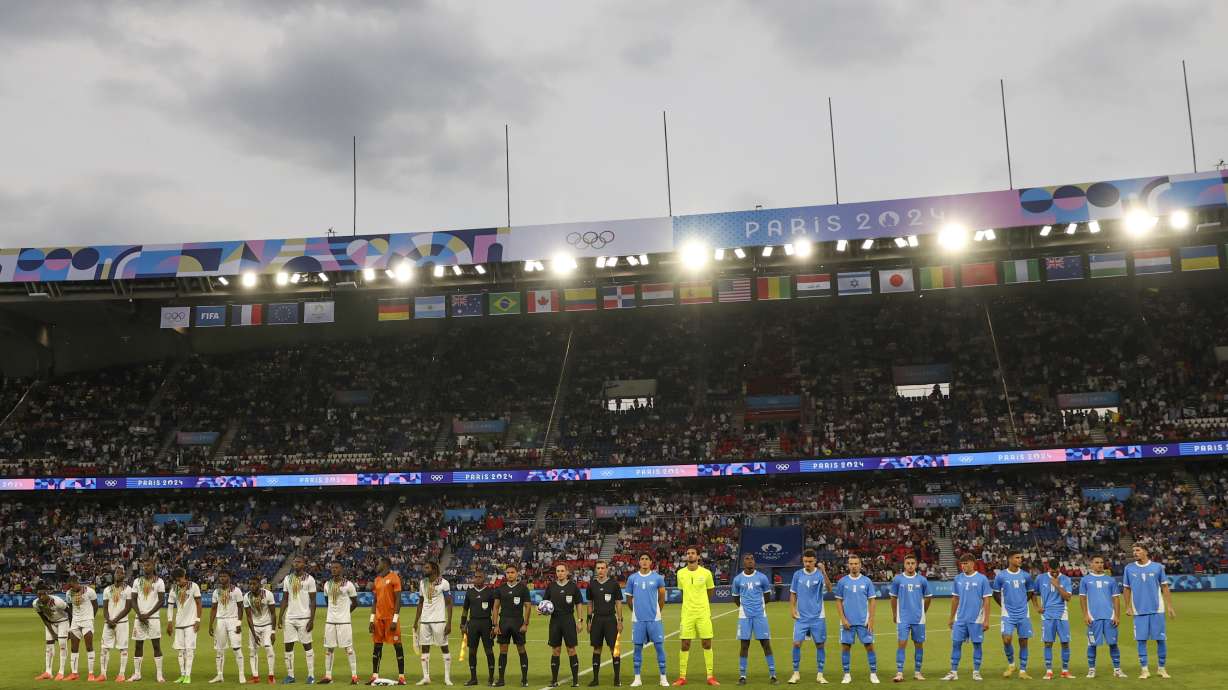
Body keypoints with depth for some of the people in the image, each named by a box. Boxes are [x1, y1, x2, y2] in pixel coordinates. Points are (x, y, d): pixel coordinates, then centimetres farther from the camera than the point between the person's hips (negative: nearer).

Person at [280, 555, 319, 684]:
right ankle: (290, 675, 11)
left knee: (307, 645, 0)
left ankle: (311, 675, 5)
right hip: (289, 618, 4)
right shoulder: (287, 579, 9)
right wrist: (280, 616, 4)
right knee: (288, 646, 4)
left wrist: (312, 619, -11)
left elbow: (313, 601, -5)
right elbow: (284, 599, 12)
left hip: (304, 618, -4)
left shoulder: (309, 579, -3)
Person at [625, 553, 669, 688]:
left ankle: (663, 678, 7)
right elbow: (629, 599, 13)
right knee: (637, 648, 5)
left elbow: (662, 598, 9)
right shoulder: (632, 578, 4)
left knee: (659, 647, -1)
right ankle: (637, 678, 13)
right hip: (638, 620, 1)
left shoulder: (658, 578, 0)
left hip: (654, 619, -1)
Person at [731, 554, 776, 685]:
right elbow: (735, 598, 15)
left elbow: (767, 596, 13)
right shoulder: (737, 579, 3)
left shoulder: (762, 577, 1)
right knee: (744, 645, 2)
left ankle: (772, 674, 6)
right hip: (744, 616, 0)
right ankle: (742, 675, 9)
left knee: (766, 643, -1)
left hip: (760, 615, 0)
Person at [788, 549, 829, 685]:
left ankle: (820, 674, 14)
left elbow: (828, 588, -25)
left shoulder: (820, 574, -6)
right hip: (801, 617, 1)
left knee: (820, 644, 3)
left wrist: (824, 572, -39)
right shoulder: (797, 575, 2)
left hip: (817, 617, -1)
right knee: (796, 643, -5)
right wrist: (792, 609, -3)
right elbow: (793, 594, 10)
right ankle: (796, 673, 7)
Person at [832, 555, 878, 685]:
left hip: (864, 621, 0)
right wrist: (843, 619, -5)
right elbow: (838, 601, 4)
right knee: (845, 647, 2)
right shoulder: (842, 581, 2)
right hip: (847, 621, 0)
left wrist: (871, 619, -6)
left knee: (869, 646, -1)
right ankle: (847, 674, 12)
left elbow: (872, 601, 2)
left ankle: (873, 674, 9)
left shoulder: (867, 581, 1)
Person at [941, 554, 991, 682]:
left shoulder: (982, 579, -6)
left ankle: (976, 672, 16)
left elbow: (986, 601, -6)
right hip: (960, 619, 4)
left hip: (976, 619, -3)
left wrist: (986, 620, -10)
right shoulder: (958, 579, 5)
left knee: (977, 644, 4)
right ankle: (954, 672, 8)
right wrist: (951, 617, 12)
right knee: (956, 643, 2)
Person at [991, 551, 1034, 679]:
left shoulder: (1025, 576, 2)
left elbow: (1031, 592, 17)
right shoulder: (1001, 576, -4)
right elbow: (996, 594, 8)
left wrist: (1022, 603, 11)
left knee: (1023, 642, 3)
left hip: (1023, 614, 2)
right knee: (1006, 640, -15)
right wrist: (1004, 606, 7)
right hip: (1008, 615, -2)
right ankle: (1011, 664, 9)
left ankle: (1023, 671, 13)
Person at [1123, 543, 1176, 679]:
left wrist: (1169, 606, -2)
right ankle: (1144, 669, 9)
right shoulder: (1129, 568, 3)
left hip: (1157, 609, -1)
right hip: (1139, 610, 1)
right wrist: (1128, 607, 3)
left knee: (1161, 639, 2)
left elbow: (1165, 587, 4)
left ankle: (1161, 668, 15)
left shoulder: (1157, 567, 1)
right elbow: (1126, 589, 9)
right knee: (1141, 639, 1)